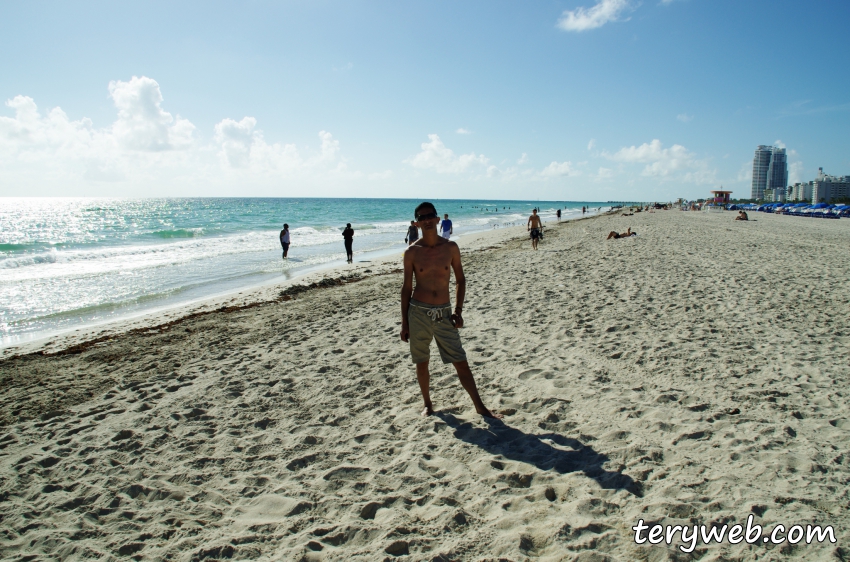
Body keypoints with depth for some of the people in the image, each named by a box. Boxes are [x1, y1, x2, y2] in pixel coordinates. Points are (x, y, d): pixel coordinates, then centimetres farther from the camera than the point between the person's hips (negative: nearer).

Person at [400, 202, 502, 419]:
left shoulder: (450, 247, 0)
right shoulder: (412, 252, -2)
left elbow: (460, 280, 8)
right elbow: (407, 287, 3)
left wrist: (458, 310, 0)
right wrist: (404, 323, 3)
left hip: (444, 313, 0)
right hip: (418, 312, 0)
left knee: (460, 362, 2)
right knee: (421, 363, 11)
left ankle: (480, 406, 13)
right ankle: (427, 404, 31)